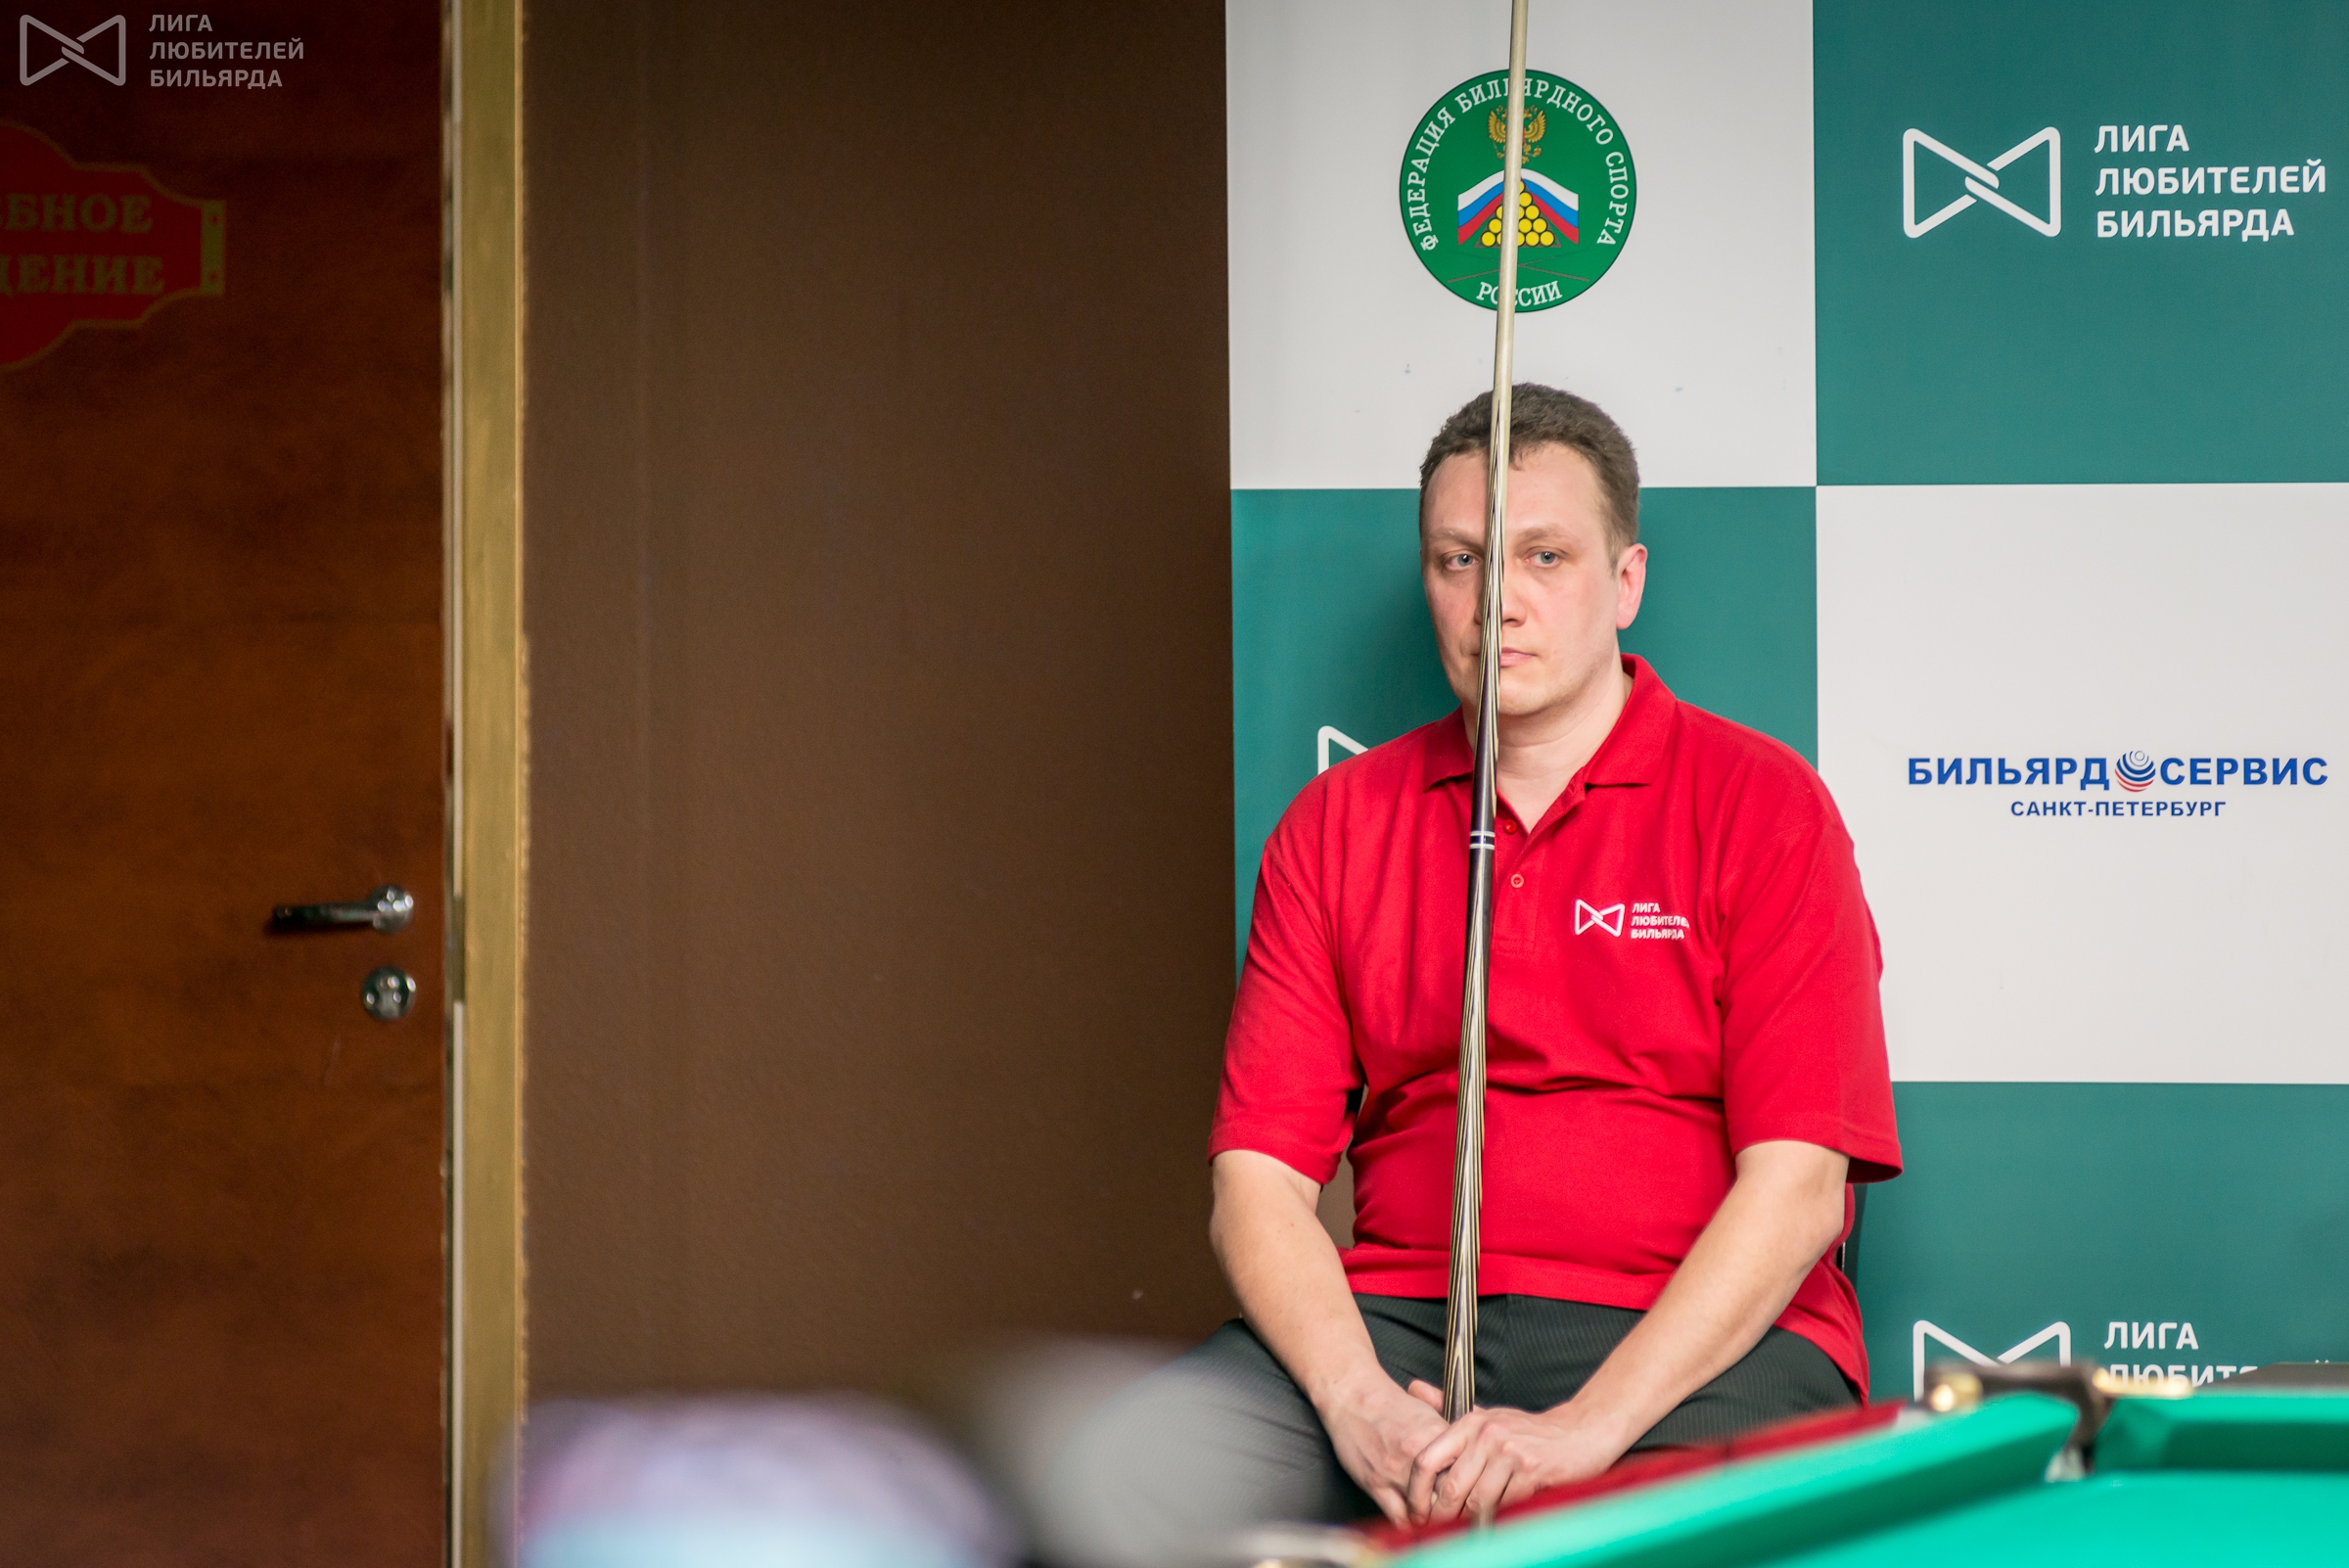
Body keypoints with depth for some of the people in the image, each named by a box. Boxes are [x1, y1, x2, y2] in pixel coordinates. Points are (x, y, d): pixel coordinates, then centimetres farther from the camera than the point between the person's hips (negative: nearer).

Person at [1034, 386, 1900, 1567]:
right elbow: (1259, 1178, 7)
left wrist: (1588, 1427, -18)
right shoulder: (1334, 825, 13)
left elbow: (1795, 1191, -7)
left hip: (1701, 1338, -3)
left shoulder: (1760, 804, 2)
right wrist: (1358, 1405, -12)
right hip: (1394, 1326, 3)